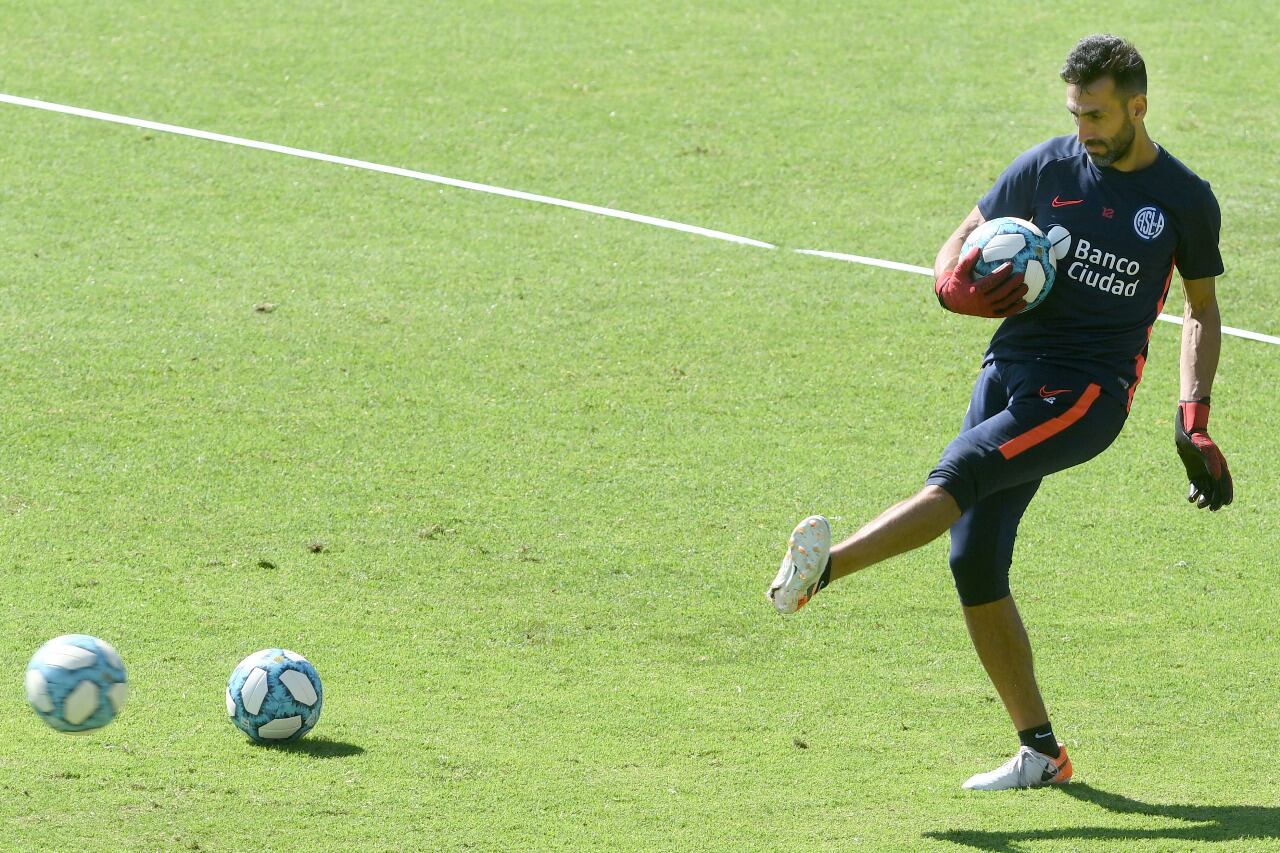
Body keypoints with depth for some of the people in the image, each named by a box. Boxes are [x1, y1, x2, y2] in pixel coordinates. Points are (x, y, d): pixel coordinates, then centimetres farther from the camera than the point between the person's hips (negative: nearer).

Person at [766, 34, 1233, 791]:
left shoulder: (1187, 201, 1)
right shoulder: (1048, 168, 6)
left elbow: (1203, 309, 14)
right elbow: (968, 238, 16)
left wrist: (1194, 419, 2)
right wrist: (955, 286, -9)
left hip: (1089, 391, -4)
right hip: (1010, 369, 4)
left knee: (962, 473, -28)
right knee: (975, 564, -5)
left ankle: (824, 567, -43)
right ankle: (1040, 752, 3)